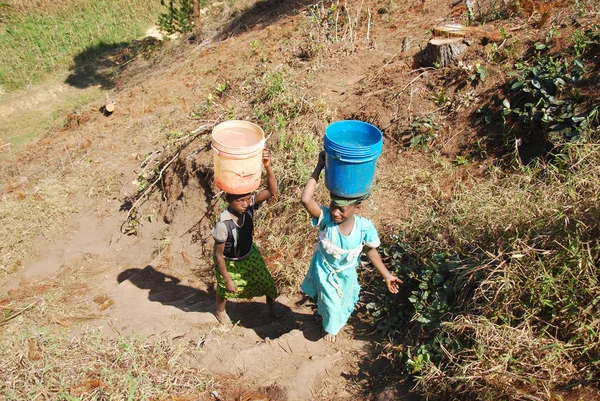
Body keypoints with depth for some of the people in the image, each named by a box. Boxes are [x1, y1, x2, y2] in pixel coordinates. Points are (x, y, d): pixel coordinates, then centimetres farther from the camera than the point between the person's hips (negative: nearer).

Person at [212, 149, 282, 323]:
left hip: (249, 254, 4)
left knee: (265, 281, 20)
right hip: (228, 262, -4)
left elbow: (272, 191, -41)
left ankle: (271, 300, 56)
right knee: (225, 289, 24)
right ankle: (220, 311, 59)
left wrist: (268, 166, -56)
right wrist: (227, 279, -16)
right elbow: (219, 254, -26)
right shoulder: (223, 224, -39)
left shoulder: (249, 205, -28)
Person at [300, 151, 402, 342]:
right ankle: (330, 327, 59)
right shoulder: (326, 218, -35)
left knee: (344, 302, 30)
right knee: (329, 303, 21)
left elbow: (370, 250, -11)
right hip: (325, 271, -2)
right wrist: (319, 168, -51)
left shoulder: (364, 227, -30)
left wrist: (386, 275, -3)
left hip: (346, 273, 2)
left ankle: (338, 322, 67)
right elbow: (306, 200, -53)